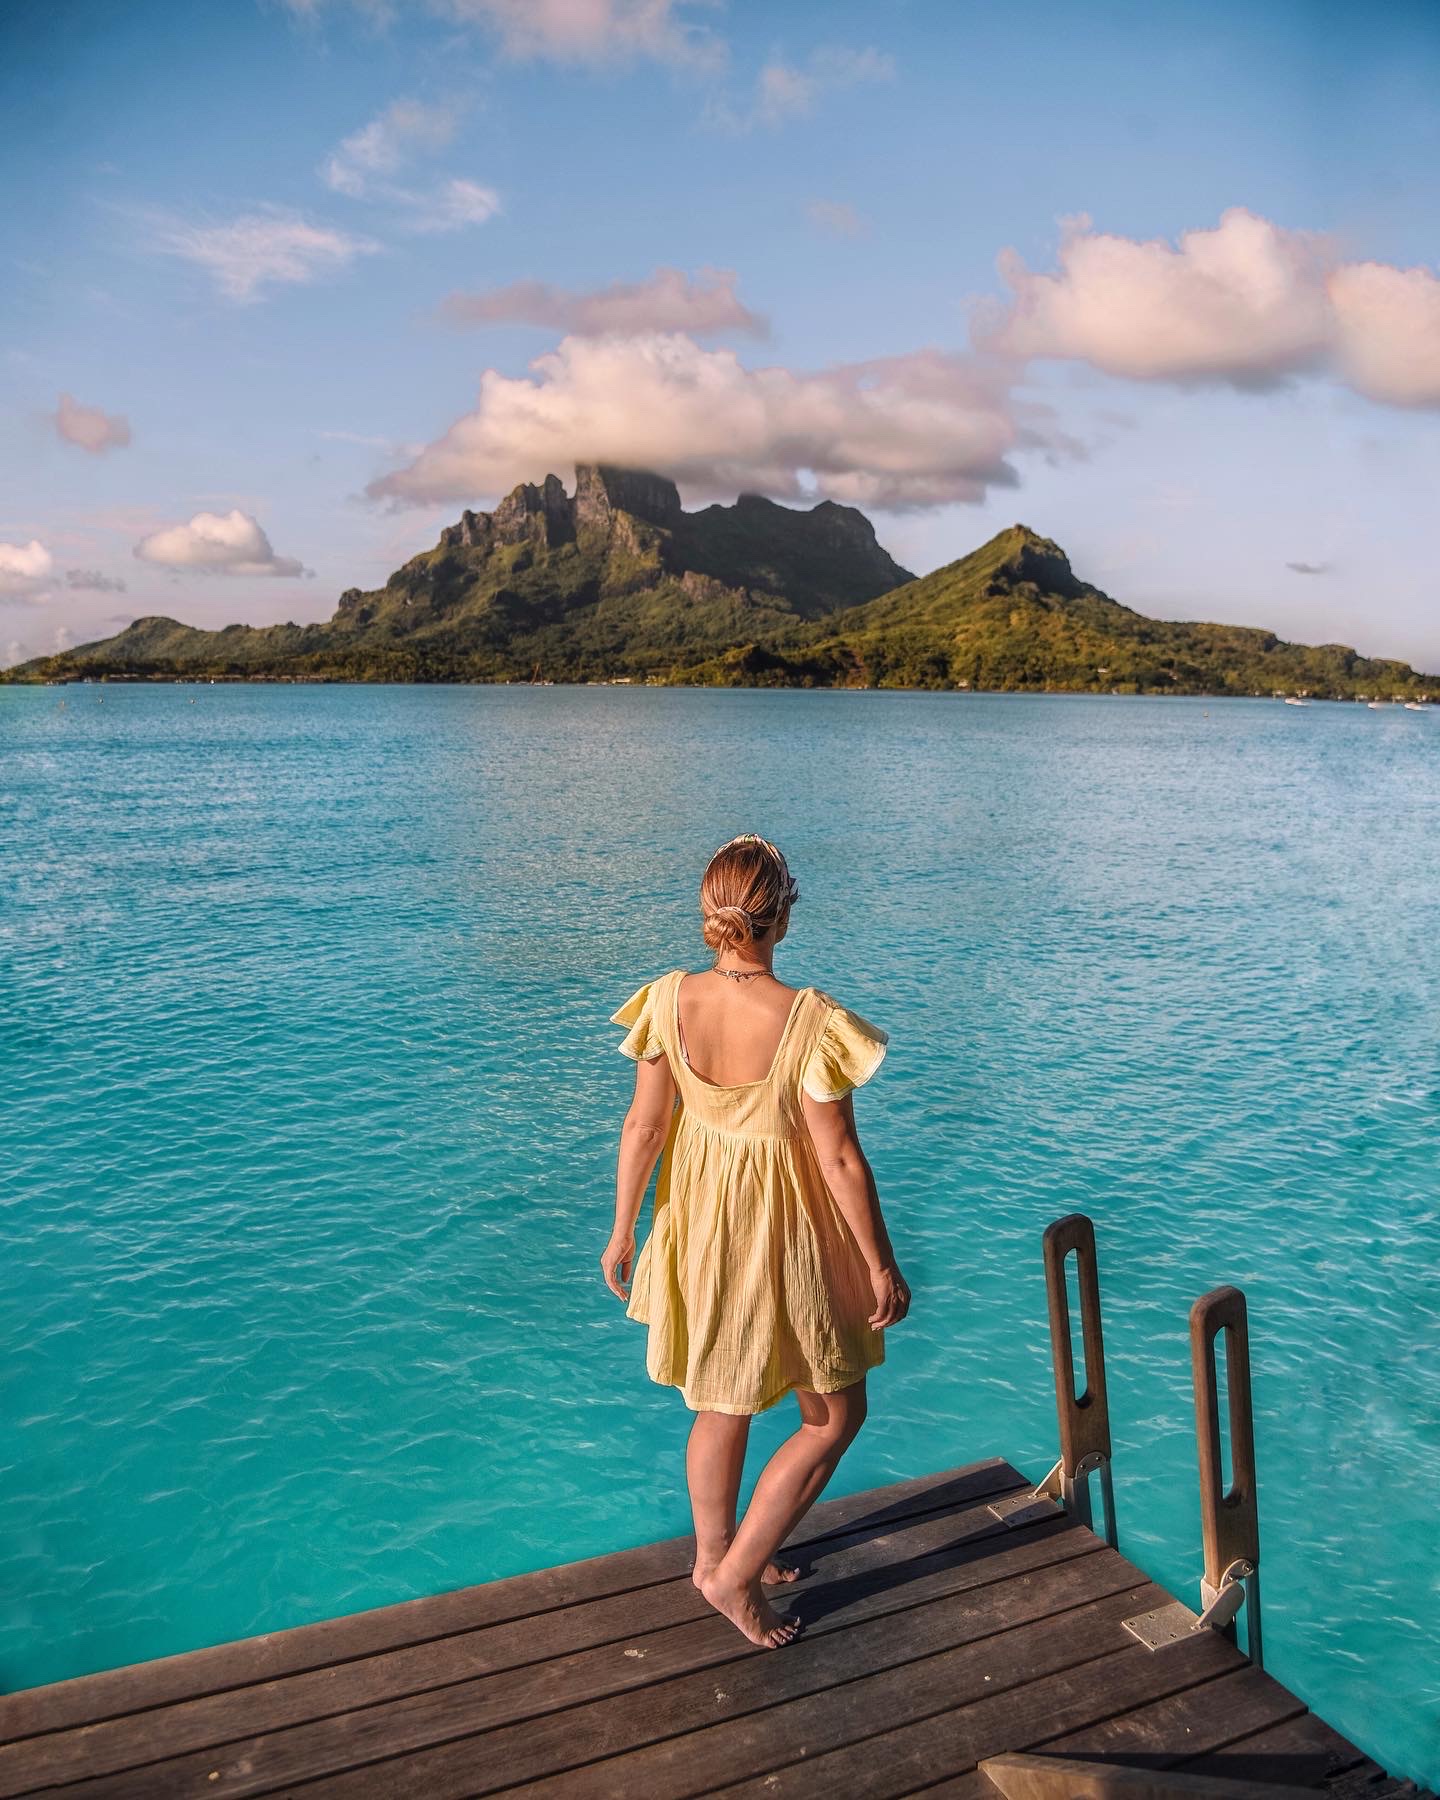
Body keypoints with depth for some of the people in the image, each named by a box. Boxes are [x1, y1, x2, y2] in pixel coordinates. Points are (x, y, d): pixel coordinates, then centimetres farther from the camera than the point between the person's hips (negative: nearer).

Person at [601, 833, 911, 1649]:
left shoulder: (670, 1000, -13)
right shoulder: (811, 1021, -27)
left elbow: (643, 1127, -4)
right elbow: (841, 1159, -20)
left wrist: (623, 1232, 9)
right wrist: (883, 1266, -6)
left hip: (703, 1233, 5)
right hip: (785, 1239, -5)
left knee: (722, 1407, 26)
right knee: (835, 1417, 19)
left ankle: (715, 1551, 46)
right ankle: (737, 1575, 24)